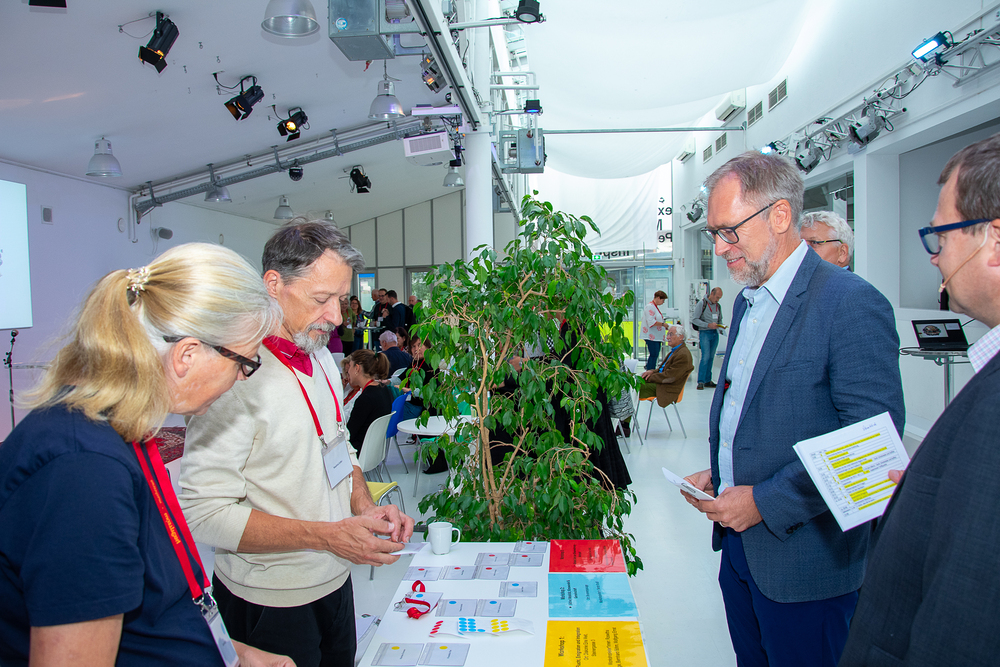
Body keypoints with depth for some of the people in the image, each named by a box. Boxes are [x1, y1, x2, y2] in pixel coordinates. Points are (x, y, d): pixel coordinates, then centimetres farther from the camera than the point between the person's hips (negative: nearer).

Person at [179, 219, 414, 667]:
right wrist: (326, 535, -28)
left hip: (334, 576, 8)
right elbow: (204, 513, -26)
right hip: (270, 598, -8)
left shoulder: (321, 357, 4)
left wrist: (365, 507, -3)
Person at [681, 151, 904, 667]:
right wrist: (718, 473, 5)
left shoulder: (852, 305, -18)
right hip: (738, 544, 8)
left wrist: (765, 502, -21)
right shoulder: (747, 300, 10)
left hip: (803, 561, -7)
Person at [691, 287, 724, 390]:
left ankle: (707, 380, 13)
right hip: (705, 333, -6)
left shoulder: (718, 306, 12)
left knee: (711, 357, 7)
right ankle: (700, 381, -9)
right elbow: (694, 319, -10)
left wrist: (720, 325, -3)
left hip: (715, 334, 6)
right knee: (705, 357, -14)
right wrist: (708, 325, -19)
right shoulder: (702, 303, -5)